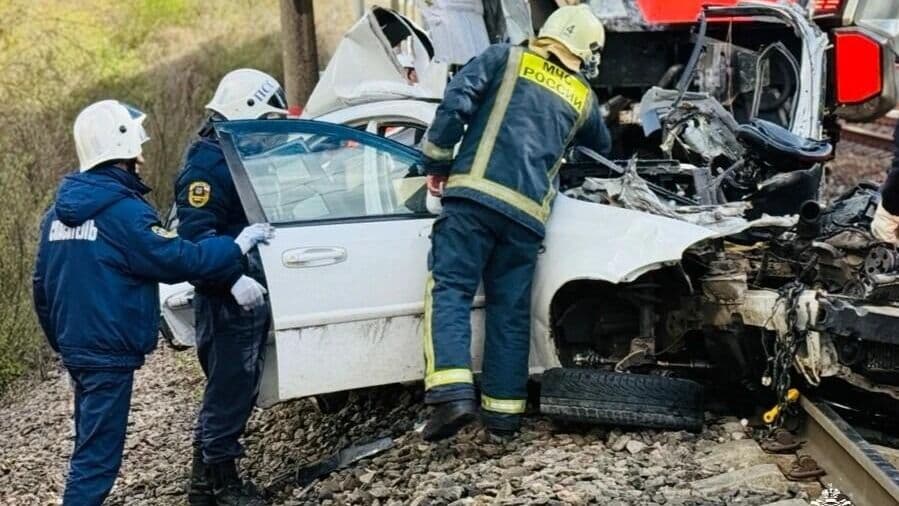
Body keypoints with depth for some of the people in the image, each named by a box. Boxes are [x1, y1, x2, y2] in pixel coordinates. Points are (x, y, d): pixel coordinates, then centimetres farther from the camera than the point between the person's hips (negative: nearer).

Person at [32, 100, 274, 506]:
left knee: (91, 442, 20)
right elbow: (178, 260, -17)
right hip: (109, 351, -9)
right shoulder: (123, 211, -17)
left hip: (76, 346, 9)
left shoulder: (60, 210, 9)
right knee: (97, 455, -4)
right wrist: (237, 245, -5)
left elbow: (43, 283, 14)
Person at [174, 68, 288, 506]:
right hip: (226, 300, -10)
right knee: (229, 388, -4)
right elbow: (196, 234, -24)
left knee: (237, 388, 15)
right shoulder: (206, 165, -15)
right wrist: (235, 280, -30)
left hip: (250, 294, 10)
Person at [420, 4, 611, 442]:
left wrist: (437, 162, 6)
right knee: (511, 308, 11)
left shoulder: (506, 59, 13)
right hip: (528, 211, 3)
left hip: (475, 193, -3)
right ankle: (504, 410, 14)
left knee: (449, 289, -5)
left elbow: (455, 103, -1)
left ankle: (453, 393, -21)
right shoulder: (583, 99, 22)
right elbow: (602, 148, 42)